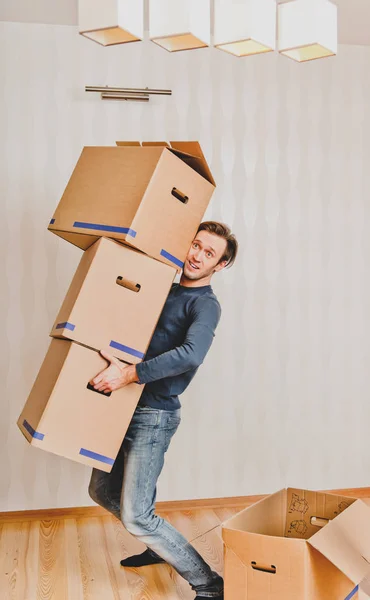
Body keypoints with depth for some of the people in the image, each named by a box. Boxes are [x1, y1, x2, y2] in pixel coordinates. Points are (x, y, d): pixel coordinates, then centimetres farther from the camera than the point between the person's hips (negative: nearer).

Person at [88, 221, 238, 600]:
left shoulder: (206, 305, -12)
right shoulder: (163, 291, 12)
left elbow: (191, 354, -32)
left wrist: (128, 374, -33)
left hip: (154, 416, -8)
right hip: (126, 408, 8)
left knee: (135, 516, -8)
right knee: (102, 491, 20)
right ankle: (160, 547, 40)